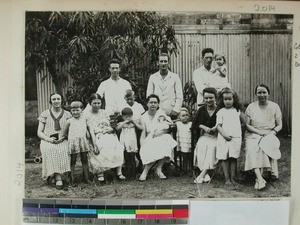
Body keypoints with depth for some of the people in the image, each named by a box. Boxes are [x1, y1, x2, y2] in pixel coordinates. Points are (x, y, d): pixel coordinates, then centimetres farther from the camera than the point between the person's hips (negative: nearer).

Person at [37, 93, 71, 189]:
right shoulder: (44, 114, 10)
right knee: (49, 150, -33)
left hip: (62, 141, 0)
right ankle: (58, 177, -26)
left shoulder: (67, 114, 11)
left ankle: (55, 175, -30)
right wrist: (48, 139, -11)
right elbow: (39, 132, 8)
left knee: (63, 149, -34)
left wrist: (63, 137, -10)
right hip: (47, 141, 0)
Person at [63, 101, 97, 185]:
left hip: (83, 141, 1)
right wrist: (71, 138, -2)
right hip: (73, 142, -1)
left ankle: (86, 178, 17)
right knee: (73, 161, 5)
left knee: (84, 160, 8)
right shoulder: (69, 121, 0)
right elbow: (65, 133, 9)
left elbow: (91, 131, 4)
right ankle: (72, 179, 12)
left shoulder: (85, 119, 3)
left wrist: (94, 145, 2)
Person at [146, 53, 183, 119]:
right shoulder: (152, 77, 10)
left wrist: (175, 110, -6)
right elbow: (149, 96, 9)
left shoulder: (175, 77, 6)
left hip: (171, 113, -1)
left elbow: (179, 97, 4)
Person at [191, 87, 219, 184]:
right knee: (200, 146, -28)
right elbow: (194, 124, 10)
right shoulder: (201, 110, 11)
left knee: (212, 146, -32)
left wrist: (216, 128, -17)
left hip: (215, 136, -2)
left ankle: (202, 174, -34)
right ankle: (206, 175, -31)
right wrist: (203, 127, -6)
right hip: (204, 136, 3)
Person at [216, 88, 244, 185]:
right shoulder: (220, 112, 6)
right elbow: (218, 125, -2)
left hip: (236, 138, 1)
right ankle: (227, 178, 5)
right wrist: (224, 134, -12)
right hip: (223, 138, -1)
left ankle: (233, 178, 6)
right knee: (224, 158, -2)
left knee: (233, 158, -1)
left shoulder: (237, 111, 13)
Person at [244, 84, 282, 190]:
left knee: (265, 146, -34)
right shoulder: (251, 107, 6)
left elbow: (279, 125, 8)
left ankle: (259, 179, -31)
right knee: (253, 149, -33)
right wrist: (259, 132, -13)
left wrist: (272, 132, -12)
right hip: (253, 135, 0)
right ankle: (259, 178, -45)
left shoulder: (274, 106, 8)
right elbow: (247, 125, 2)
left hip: (270, 135, 0)